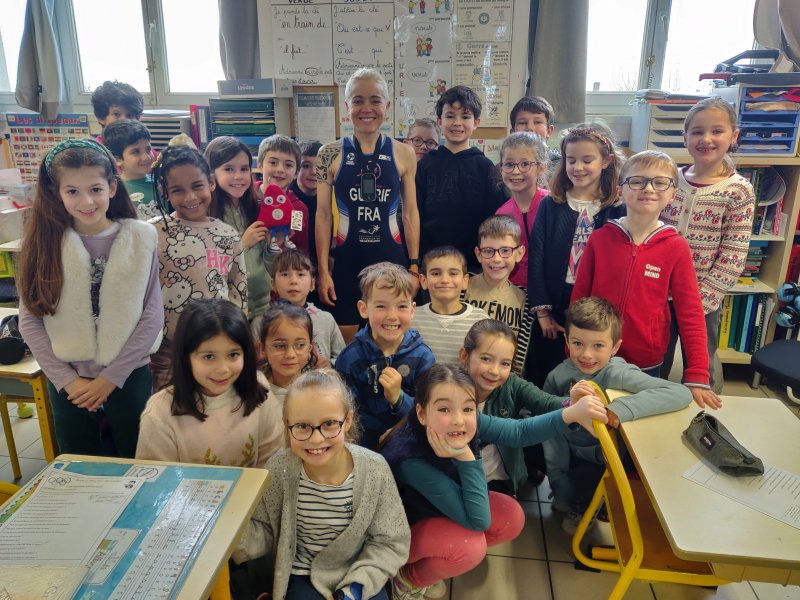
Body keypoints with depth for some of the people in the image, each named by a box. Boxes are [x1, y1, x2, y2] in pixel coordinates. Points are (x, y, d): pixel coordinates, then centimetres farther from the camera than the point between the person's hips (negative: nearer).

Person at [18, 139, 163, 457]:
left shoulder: (141, 237, -7)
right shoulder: (44, 242, -3)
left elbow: (152, 315, -7)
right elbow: (29, 320, -2)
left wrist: (111, 377, -9)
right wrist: (67, 380, -8)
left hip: (129, 378, -1)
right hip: (67, 384, 2)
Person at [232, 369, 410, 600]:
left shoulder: (374, 469, -18)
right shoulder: (278, 469, -17)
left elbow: (389, 542, -7)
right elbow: (265, 533, -4)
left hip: (359, 574, 0)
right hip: (302, 577, 0)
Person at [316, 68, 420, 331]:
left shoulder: (403, 153, 1)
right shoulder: (330, 154, -1)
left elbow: (410, 213, 5)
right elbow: (323, 214, -1)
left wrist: (414, 265, 2)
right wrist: (322, 271, -4)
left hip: (392, 259, 1)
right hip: (346, 260, -1)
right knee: (347, 341, 6)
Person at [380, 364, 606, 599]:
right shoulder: (412, 460, -38)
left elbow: (519, 431, -15)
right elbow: (478, 521, -33)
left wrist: (572, 413, -27)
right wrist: (466, 457, -41)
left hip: (439, 512, 7)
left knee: (511, 517, -8)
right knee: (470, 545, -30)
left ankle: (427, 562, 9)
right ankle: (409, 579, 1)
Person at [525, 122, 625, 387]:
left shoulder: (618, 209, 0)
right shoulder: (550, 205, 2)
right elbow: (536, 258, -2)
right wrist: (542, 311, -6)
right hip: (554, 306, 1)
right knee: (544, 380, 10)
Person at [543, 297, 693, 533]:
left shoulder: (618, 374, -25)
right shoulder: (557, 376, -14)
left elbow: (682, 393, -36)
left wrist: (621, 409, -41)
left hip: (601, 460, -2)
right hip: (567, 453, 3)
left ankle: (584, 507, 20)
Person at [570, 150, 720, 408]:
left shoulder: (676, 247, -8)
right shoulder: (599, 239, -6)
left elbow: (690, 312, -6)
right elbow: (578, 298, 1)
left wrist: (697, 377, -9)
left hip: (648, 364, 0)